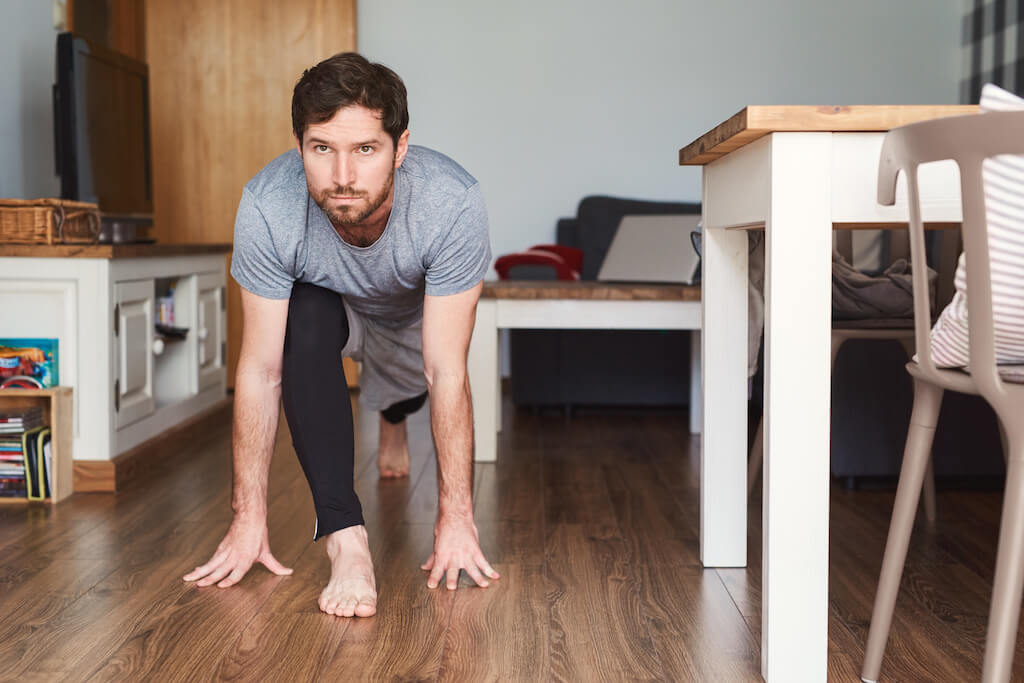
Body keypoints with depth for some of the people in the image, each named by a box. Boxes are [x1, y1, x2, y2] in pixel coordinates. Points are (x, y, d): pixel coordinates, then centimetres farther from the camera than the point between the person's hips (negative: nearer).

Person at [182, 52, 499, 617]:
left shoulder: (453, 203, -41)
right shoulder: (267, 207, -38)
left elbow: (447, 375, -37)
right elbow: (261, 370, -31)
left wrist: (456, 520, -35)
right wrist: (249, 519, -30)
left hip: (416, 314, 2)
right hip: (327, 303, -2)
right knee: (306, 325, -32)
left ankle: (393, 419, 45)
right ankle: (345, 540, -30)